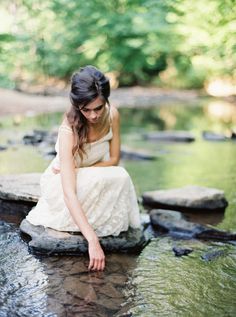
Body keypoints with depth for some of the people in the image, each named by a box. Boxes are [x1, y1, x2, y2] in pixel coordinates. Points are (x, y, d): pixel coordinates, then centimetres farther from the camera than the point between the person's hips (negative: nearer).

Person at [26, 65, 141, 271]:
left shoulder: (112, 115, -18)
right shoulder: (69, 130, -33)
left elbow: (114, 159, -5)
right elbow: (69, 192, -39)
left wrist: (80, 169, -22)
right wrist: (92, 241, -46)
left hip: (93, 180, 5)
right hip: (60, 183, -5)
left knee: (120, 177, -29)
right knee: (103, 179, -35)